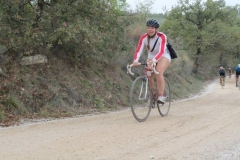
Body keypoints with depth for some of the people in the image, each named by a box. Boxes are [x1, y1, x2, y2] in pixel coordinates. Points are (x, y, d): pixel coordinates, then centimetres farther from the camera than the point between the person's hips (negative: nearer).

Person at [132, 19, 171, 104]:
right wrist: (135, 60, -44)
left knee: (159, 72, -30)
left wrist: (154, 60, -54)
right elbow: (138, 50, -24)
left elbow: (161, 52, -36)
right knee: (148, 75, -15)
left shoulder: (162, 36, -25)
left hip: (164, 56, -4)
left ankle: (161, 96, -26)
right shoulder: (144, 37, -15)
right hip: (151, 57, 4)